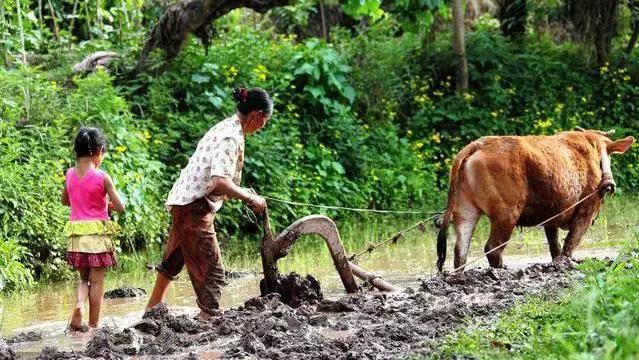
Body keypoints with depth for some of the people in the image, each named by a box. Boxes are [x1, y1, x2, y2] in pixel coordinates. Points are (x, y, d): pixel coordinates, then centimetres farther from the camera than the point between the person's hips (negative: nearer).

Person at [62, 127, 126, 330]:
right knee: (97, 281, 5)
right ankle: (94, 324, 7)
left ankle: (78, 305, -10)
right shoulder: (102, 178, -12)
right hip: (97, 233, -4)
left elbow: (65, 200, 19)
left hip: (76, 234, 4)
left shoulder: (70, 174, 2)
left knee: (84, 278, 18)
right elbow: (120, 208, -8)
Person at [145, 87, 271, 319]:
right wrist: (251, 199, -22)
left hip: (183, 203, 11)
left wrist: (244, 193, 13)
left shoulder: (225, 128, 12)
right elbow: (220, 182, -31)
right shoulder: (232, 137, -20)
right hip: (195, 207, -11)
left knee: (173, 259, 28)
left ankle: (153, 307, 44)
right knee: (212, 272, -10)